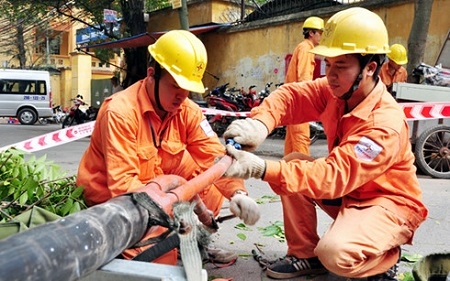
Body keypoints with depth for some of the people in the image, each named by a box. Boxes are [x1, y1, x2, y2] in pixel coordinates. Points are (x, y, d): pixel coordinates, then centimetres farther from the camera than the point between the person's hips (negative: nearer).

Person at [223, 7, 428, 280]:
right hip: (349, 192, 8)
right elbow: (291, 96, -16)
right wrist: (260, 123, -40)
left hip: (389, 203, -8)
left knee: (334, 253, -32)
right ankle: (306, 254, 5)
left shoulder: (385, 124, -31)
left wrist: (262, 169, -48)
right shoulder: (336, 90, -8)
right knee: (293, 163, -8)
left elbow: (335, 176, -39)